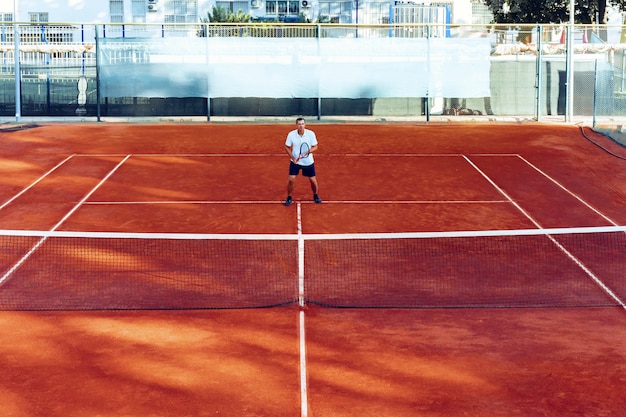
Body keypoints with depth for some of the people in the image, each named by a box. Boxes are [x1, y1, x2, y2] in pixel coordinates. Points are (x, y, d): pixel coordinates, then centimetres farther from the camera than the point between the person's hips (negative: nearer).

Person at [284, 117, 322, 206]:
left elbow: (315, 147, -6)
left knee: (313, 180, 5)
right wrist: (293, 158, -13)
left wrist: (309, 151, -26)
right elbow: (287, 147, -2)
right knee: (291, 179, -9)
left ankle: (315, 195, 33)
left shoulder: (311, 134, -15)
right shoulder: (291, 134, -14)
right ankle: (289, 198, 12)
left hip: (308, 161, 0)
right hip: (295, 161, 0)